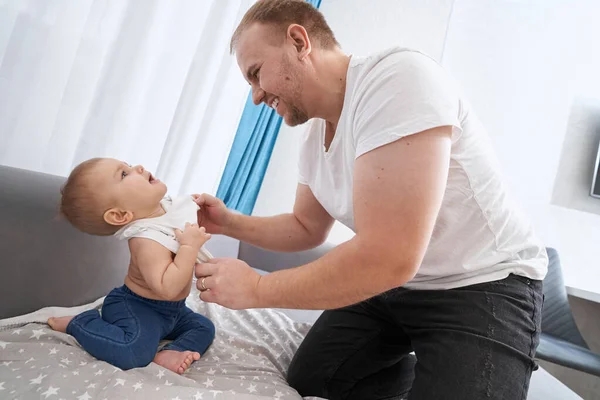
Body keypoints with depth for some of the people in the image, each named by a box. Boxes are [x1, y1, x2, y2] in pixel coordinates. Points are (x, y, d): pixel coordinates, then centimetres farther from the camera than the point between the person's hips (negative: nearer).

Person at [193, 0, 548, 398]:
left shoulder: (398, 78, -27)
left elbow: (388, 258, -34)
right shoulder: (315, 138, 1)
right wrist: (230, 222, -1)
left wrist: (256, 288, -22)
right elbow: (307, 228, 16)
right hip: (391, 283, 8)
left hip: (483, 286, -7)